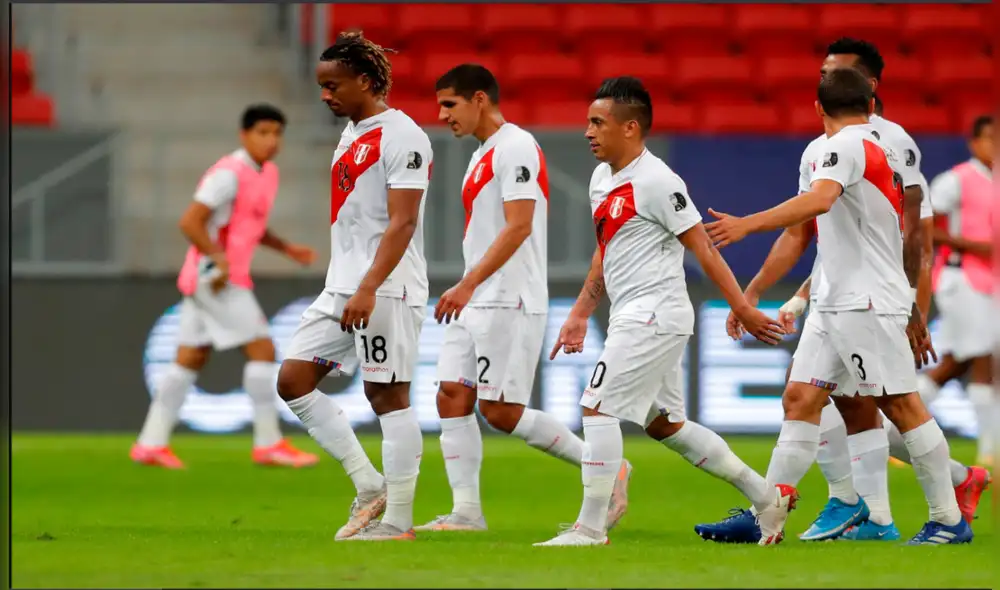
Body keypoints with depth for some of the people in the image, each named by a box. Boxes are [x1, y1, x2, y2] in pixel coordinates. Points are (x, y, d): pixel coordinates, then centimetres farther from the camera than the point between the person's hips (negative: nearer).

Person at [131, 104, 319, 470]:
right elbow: (190, 223, -20)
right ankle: (268, 444, -5)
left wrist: (286, 248, 15)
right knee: (262, 350, -9)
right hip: (215, 277, -10)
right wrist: (222, 260, -21)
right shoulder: (229, 174, -16)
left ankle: (151, 443, 10)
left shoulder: (266, 173, 15)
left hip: (210, 278, 10)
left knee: (190, 360, 9)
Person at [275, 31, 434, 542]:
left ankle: (398, 520, 1)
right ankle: (369, 487, 7)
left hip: (386, 289, -10)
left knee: (388, 395, -5)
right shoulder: (351, 136, 16)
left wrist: (368, 289, -26)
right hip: (342, 288, 10)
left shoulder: (401, 137, -12)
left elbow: (401, 223, -19)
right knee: (293, 380, 3)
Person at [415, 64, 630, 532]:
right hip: (476, 302, 10)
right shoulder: (483, 155, 19)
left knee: (500, 411, -10)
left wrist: (468, 284, -25)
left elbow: (518, 227, -21)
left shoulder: (515, 147, -12)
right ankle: (466, 511, 1)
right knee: (452, 397, 1)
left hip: (509, 302, -10)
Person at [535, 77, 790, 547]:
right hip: (634, 316, 10)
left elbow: (703, 249, -14)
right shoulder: (603, 179, 13)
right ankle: (766, 497, 24)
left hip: (654, 313, -10)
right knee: (664, 424, 15)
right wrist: (580, 314, 22)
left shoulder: (656, 182, -15)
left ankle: (591, 526, -8)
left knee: (597, 407, -12)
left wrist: (743, 310, -14)